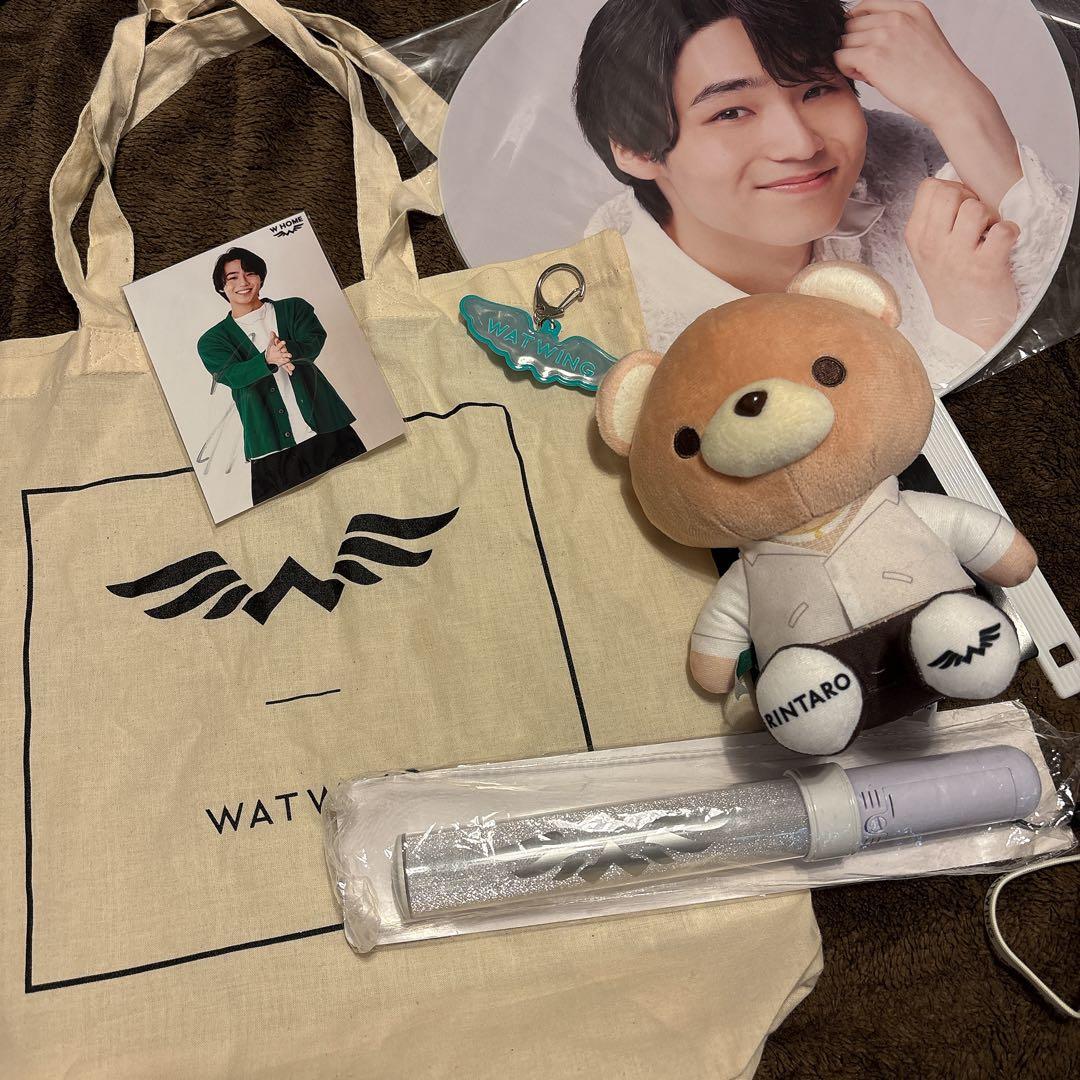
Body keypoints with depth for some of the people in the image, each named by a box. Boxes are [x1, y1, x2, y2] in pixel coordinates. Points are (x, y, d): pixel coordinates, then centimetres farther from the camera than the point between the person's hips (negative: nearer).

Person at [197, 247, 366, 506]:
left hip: (329, 433, 2)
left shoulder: (293, 309, 12)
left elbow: (314, 343, -6)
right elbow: (231, 375, -12)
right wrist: (268, 359, -32)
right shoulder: (212, 341, 7)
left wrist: (287, 351, -29)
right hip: (272, 452, -1)